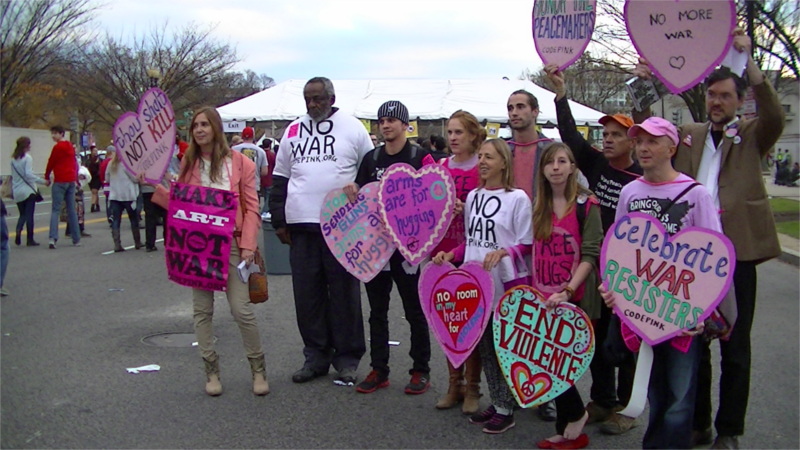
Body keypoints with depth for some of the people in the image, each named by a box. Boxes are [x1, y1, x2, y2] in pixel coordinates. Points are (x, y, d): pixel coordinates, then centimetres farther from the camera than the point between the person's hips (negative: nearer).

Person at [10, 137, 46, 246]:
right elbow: (28, 174, -18)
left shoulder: (13, 159, 8)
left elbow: (13, 176, 10)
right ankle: (30, 239, 4)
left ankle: (18, 230, -11)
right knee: (29, 215, 1)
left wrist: (13, 188, 17)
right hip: (28, 191, -5)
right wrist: (43, 181, -17)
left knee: (22, 214, 15)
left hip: (17, 192, 5)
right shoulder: (27, 158, -9)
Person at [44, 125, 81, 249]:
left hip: (60, 181, -6)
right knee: (72, 210, 10)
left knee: (56, 210, -6)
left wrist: (47, 177, 8)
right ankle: (76, 239, 11)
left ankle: (53, 238, -18)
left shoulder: (58, 147, -9)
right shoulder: (71, 146, 12)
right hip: (71, 181, 6)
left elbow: (51, 162, -4)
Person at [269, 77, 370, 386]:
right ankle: (316, 356, 19)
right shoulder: (293, 131, 13)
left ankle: (347, 358, 13)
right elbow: (280, 178, 16)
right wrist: (279, 221, 9)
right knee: (307, 293, 7)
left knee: (344, 292, 2)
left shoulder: (352, 128, 4)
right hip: (301, 225, 4)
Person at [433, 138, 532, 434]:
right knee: (484, 344, 12)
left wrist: (502, 252, -23)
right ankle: (496, 403, 26)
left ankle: (506, 410, 14)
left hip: (507, 283, -6)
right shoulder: (473, 196, 10)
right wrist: (451, 255, 1)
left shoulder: (517, 198, -8)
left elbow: (526, 244, -7)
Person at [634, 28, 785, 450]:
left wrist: (749, 62, -23)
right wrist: (644, 85, -4)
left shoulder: (751, 136, 5)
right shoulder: (688, 135, 14)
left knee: (734, 348, 6)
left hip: (736, 252, -3)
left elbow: (774, 117, -14)